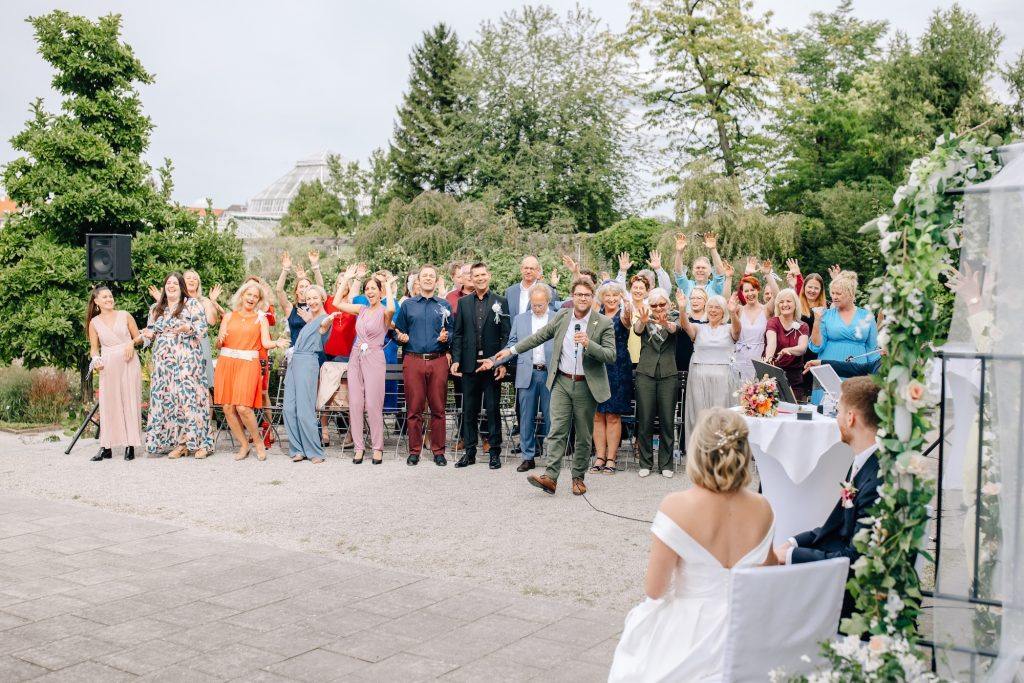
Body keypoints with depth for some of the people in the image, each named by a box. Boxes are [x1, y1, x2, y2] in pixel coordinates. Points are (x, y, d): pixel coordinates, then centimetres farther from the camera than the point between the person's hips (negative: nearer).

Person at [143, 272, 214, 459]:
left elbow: (202, 327, -5)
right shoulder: (156, 308, 17)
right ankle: (179, 442, 7)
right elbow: (151, 331, 20)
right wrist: (149, 334, -2)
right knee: (167, 398, 1)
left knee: (190, 395, -10)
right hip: (163, 360, 5)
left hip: (187, 358, -5)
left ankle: (200, 442, -7)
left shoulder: (192, 304, 2)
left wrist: (188, 328, -24)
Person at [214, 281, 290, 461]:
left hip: (248, 364, -3)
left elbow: (266, 343, -4)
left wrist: (277, 343, -24)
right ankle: (243, 445, 13)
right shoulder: (229, 316, 12)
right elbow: (218, 345, 10)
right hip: (226, 363, 3)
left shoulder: (261, 319, 9)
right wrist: (220, 338, -12)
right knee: (228, 408, -2)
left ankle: (258, 441, 5)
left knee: (243, 407, -15)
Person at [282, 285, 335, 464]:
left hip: (308, 362, -9)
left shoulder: (325, 318, -6)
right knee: (289, 409, 3)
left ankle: (315, 452, -5)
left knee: (305, 410, -11)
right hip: (294, 361, 9)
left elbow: (323, 324, -33)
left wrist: (328, 319, -53)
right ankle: (298, 449, 9)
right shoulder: (309, 318, 20)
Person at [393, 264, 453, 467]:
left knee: (438, 408, 1)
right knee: (414, 408, 1)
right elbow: (398, 331, 13)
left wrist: (446, 337, -11)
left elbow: (452, 332, 10)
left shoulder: (444, 305, 11)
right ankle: (414, 450, 10)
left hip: (438, 360, 0)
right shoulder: (407, 305, 12)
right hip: (413, 360, 0)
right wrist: (401, 338, -8)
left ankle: (438, 450, 9)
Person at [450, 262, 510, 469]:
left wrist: (503, 362, -10)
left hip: (492, 365, -2)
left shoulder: (500, 302, 1)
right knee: (469, 410, 7)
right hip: (469, 365, 2)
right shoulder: (463, 302, 9)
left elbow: (506, 334, -2)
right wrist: (456, 359, -2)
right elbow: (458, 334, 8)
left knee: (492, 409, 3)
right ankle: (470, 452, 15)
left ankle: (495, 452, 11)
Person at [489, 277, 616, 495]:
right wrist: (511, 350, 13)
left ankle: (578, 478, 19)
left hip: (587, 385, -2)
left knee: (583, 435, 7)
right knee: (557, 430, -6)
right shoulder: (561, 317, 5)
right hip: (562, 382, 2)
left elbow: (611, 355, -11)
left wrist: (589, 344, -25)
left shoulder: (604, 323, -5)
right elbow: (538, 337, 14)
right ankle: (550, 477, -12)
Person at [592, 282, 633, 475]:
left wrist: (628, 318, -52)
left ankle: (611, 458, 8)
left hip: (617, 369, -3)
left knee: (613, 415, 1)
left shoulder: (622, 315, -5)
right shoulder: (595, 315, 7)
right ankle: (600, 457, 11)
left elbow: (626, 322, -31)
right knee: (597, 415, 5)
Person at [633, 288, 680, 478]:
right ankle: (645, 463, 12)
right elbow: (637, 330, -16)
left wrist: (665, 323, -41)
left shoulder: (672, 317, 6)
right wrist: (642, 321, -40)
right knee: (645, 420, 1)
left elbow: (675, 328, -17)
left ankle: (666, 464, 12)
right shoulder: (645, 319, 6)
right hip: (645, 373, 0)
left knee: (667, 420, 2)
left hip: (668, 373, 0)